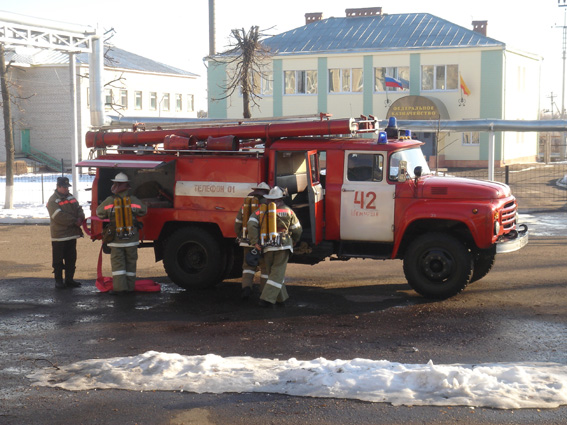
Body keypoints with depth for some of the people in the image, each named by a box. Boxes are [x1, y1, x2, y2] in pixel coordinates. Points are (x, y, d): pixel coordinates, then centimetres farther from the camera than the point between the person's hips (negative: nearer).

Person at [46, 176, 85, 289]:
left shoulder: (71, 197, 13)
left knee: (71, 258, 11)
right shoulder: (53, 200, -10)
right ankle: (58, 281, 10)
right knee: (58, 259, 1)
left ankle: (69, 279, 20)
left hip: (72, 234, 7)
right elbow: (59, 217, -20)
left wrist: (80, 218, -12)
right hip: (59, 236, -7)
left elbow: (79, 209, 11)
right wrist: (74, 221, -18)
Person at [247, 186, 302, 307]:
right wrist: (294, 241, 26)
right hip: (283, 245, -2)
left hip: (267, 247, 2)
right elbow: (297, 229, 7)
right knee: (277, 274, -1)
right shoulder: (288, 211, 4)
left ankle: (281, 298, 23)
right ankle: (267, 299, -11)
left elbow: (251, 224, -8)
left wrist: (255, 241, -6)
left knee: (273, 273, 17)